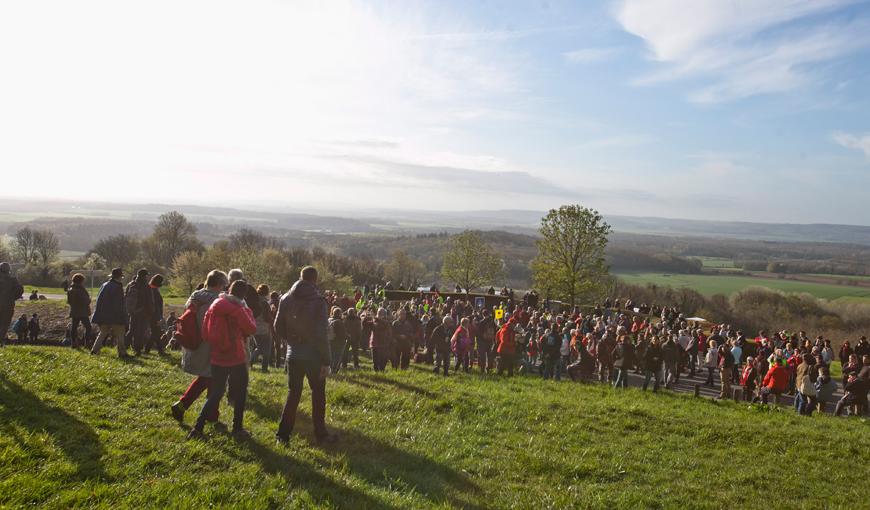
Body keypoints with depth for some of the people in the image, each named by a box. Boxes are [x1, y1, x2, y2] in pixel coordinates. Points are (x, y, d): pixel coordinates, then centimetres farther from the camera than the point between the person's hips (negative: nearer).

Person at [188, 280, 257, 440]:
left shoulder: (214, 306, 4)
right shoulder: (237, 309, -15)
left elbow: (205, 332, 6)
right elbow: (251, 329, -9)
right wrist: (248, 312, 4)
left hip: (217, 358, 6)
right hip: (236, 358, -5)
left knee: (215, 394, 14)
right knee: (240, 394, 10)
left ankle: (198, 428, 6)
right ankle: (237, 429, 15)